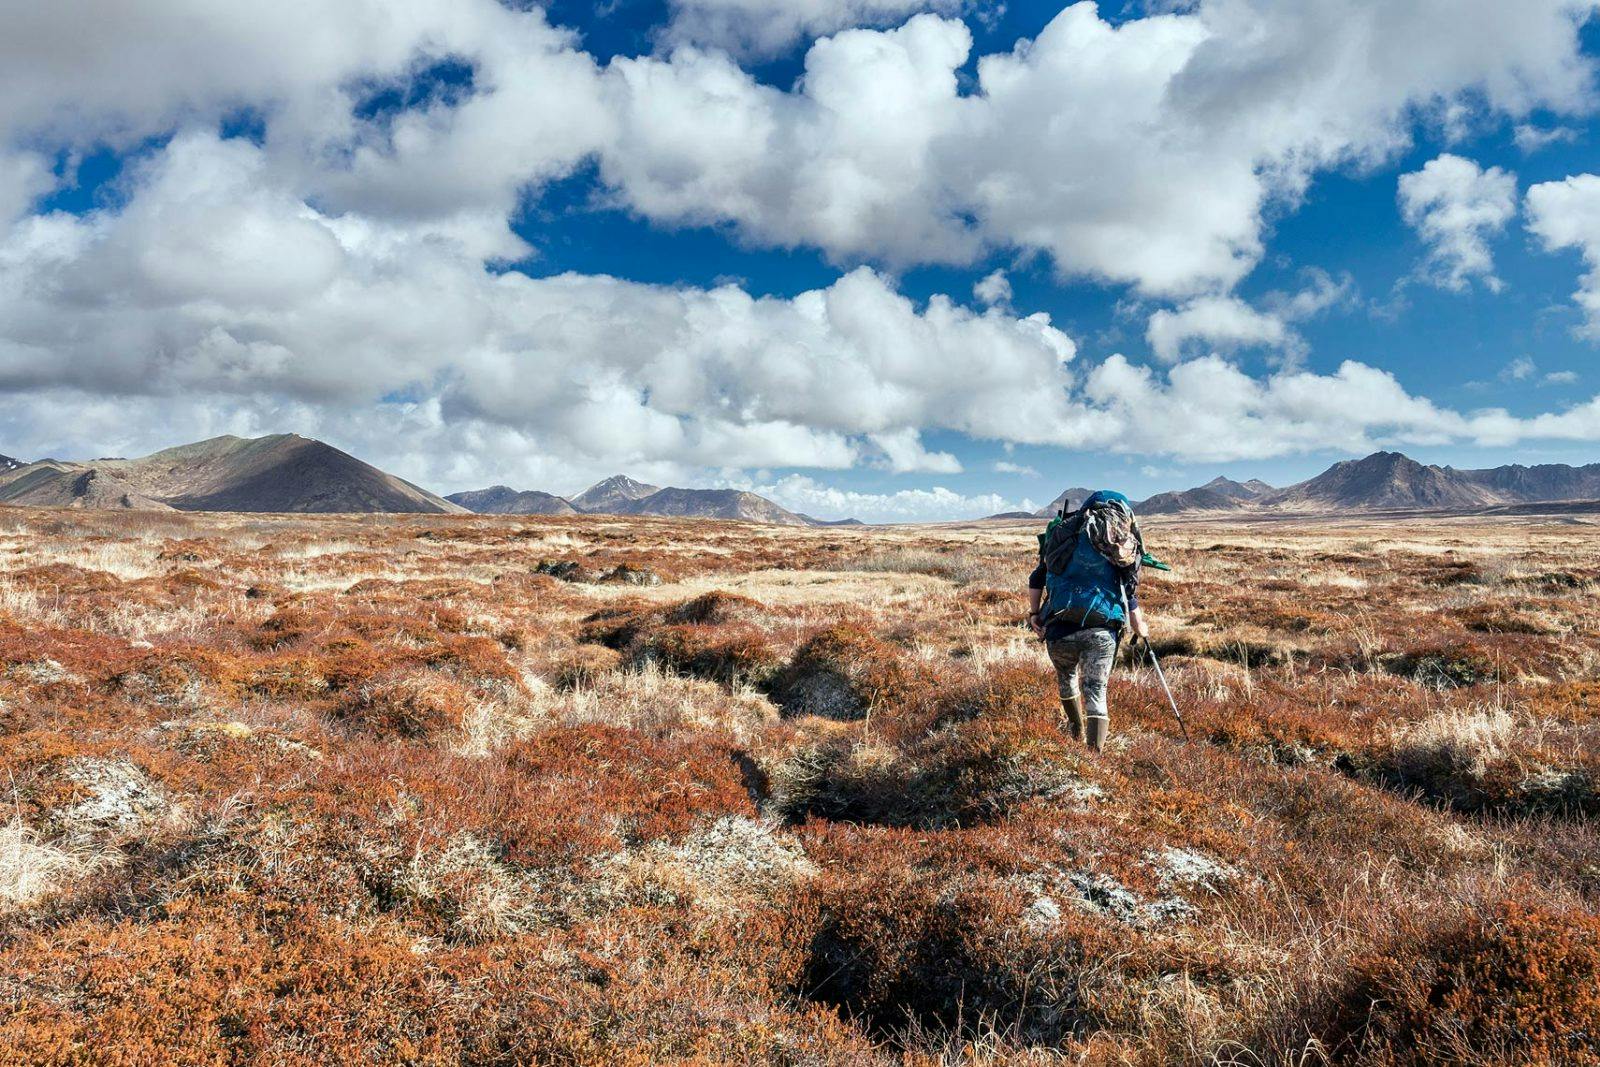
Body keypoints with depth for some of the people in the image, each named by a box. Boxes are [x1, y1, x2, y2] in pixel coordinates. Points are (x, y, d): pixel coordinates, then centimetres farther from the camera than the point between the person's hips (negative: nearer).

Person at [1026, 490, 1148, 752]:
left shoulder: (1066, 532, 12)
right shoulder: (1125, 543, 10)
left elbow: (1036, 579, 13)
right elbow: (1130, 592, 11)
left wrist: (1034, 614, 22)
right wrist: (1139, 627, 27)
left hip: (1060, 628, 2)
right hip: (1102, 631, -1)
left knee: (1066, 676, 27)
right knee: (1096, 691, 3)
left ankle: (1077, 735, 44)